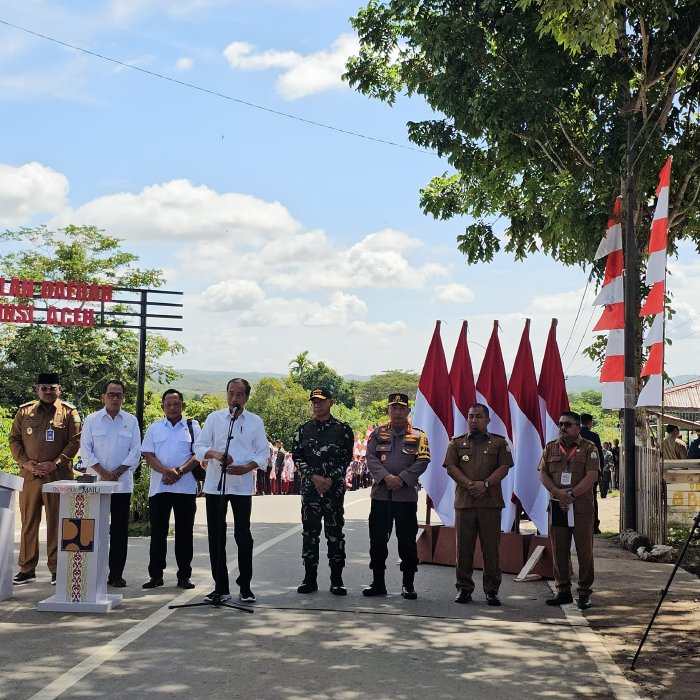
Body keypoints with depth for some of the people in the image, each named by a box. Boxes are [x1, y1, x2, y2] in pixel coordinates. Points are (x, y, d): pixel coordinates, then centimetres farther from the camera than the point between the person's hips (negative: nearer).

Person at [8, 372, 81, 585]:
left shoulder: (69, 412, 2)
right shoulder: (24, 411, 11)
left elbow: (75, 441, -2)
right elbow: (14, 439, 10)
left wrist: (55, 464, -13)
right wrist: (25, 462, -5)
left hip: (58, 477, -3)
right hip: (30, 476, 3)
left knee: (56, 523, 0)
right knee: (28, 522, 6)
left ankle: (56, 569, 8)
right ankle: (26, 569, 14)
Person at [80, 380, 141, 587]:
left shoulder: (131, 421, 6)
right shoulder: (92, 420, 4)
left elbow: (135, 452, 2)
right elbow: (85, 450, -1)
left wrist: (117, 472, -9)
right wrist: (103, 472, -11)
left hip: (123, 483, 1)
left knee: (120, 530, 2)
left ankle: (116, 574, 8)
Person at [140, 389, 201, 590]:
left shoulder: (193, 427, 8)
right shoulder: (154, 428, 11)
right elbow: (148, 456, 2)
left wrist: (180, 471, -16)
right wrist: (167, 471, -16)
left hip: (186, 488, -1)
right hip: (158, 488, 1)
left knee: (184, 533, 3)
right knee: (157, 532, 4)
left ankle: (184, 576, 9)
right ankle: (155, 575, 11)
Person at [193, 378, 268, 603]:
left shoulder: (255, 421, 6)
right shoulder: (214, 418, 7)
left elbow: (264, 453, 4)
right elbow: (199, 447, 4)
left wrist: (246, 468, -13)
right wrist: (215, 454, -16)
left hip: (242, 485, -1)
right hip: (215, 484, 1)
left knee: (243, 535, 0)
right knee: (216, 536, 3)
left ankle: (245, 587, 10)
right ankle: (221, 587, 12)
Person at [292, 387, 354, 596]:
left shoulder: (342, 429, 3)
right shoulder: (303, 430, 10)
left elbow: (346, 458, 0)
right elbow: (297, 457, 5)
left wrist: (330, 479, -10)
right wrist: (314, 477, -8)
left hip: (334, 487, -2)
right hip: (309, 487, 2)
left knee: (335, 533, 0)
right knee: (309, 533, 4)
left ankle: (337, 580, 6)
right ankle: (310, 579, 11)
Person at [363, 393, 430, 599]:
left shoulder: (418, 436, 5)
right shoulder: (378, 433, 9)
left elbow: (422, 462, -5)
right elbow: (371, 458, -1)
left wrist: (401, 479, -14)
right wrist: (386, 478, -15)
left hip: (407, 495, -2)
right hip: (380, 495, 2)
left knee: (407, 541, 0)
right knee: (377, 540, 4)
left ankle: (408, 585, 9)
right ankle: (378, 583, 14)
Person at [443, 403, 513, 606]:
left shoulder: (499, 442, 11)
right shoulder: (457, 443, 13)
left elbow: (504, 467, 1)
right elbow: (451, 467, 3)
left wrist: (485, 484, -13)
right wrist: (469, 484, -11)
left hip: (491, 502, -1)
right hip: (464, 501, 1)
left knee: (491, 547, 0)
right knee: (464, 546, 2)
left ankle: (492, 590, 7)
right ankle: (464, 588, 11)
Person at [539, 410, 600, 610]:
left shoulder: (589, 449, 1)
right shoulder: (550, 448, 13)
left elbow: (592, 476, -9)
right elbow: (543, 474, 6)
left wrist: (571, 494, -16)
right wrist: (558, 492, -11)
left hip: (582, 507, -4)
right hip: (557, 506, 4)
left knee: (584, 550, -1)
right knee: (559, 550, 6)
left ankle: (584, 593, 5)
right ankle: (563, 591, 14)